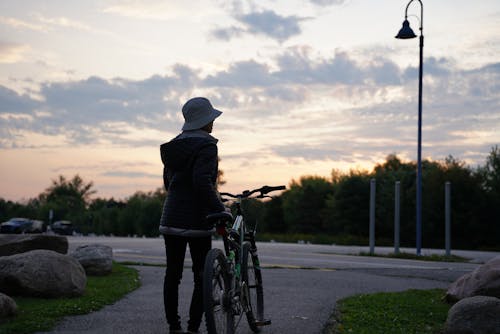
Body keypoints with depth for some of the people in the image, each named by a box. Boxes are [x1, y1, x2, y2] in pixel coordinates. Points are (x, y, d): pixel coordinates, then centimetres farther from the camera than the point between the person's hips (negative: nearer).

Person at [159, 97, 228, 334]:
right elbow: (202, 182, -24)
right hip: (197, 221, -7)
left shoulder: (174, 145, 12)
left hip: (170, 219, 7)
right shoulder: (206, 145, -12)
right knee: (202, 279, 2)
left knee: (172, 275, 10)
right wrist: (220, 211, -22)